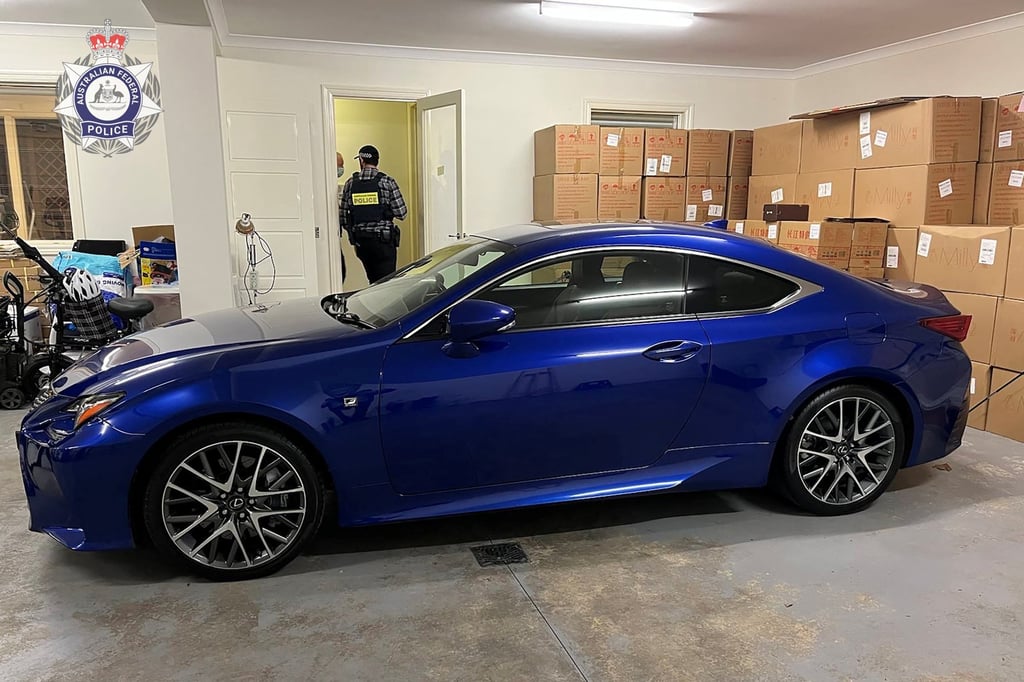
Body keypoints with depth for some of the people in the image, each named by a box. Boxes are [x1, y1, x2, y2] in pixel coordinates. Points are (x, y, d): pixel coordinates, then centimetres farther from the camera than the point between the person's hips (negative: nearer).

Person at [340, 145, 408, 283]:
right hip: (384, 240, -4)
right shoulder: (386, 182, -6)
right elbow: (401, 213, -8)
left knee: (373, 281, 16)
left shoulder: (350, 183, 2)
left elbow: (344, 216, 3)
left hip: (360, 241, 4)